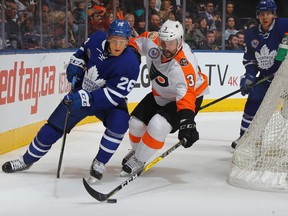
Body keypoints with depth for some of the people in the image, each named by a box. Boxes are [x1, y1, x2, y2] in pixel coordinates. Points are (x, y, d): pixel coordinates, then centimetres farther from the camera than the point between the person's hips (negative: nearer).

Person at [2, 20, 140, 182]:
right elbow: (84, 50, 9)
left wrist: (86, 98, -42)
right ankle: (27, 160, 24)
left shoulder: (130, 64, -31)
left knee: (119, 122, -31)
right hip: (81, 93, 3)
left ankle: (99, 163, -10)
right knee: (53, 126, 3)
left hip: (109, 101, -3)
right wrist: (75, 64, -6)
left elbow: (113, 95, -33)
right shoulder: (97, 39, -18)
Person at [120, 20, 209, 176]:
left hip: (187, 95, -7)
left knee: (158, 125, -26)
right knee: (136, 123, 1)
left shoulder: (184, 65, -38)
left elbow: (186, 95, -45)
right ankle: (137, 151, 33)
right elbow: (140, 40, 5)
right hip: (160, 95, 7)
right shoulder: (153, 40, -20)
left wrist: (187, 121, -55)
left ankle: (138, 161, -5)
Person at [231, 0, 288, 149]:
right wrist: (249, 76, -5)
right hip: (266, 75, 5)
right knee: (252, 104, 5)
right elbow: (249, 59, 7)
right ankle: (244, 136, 21)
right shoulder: (251, 35, 0)